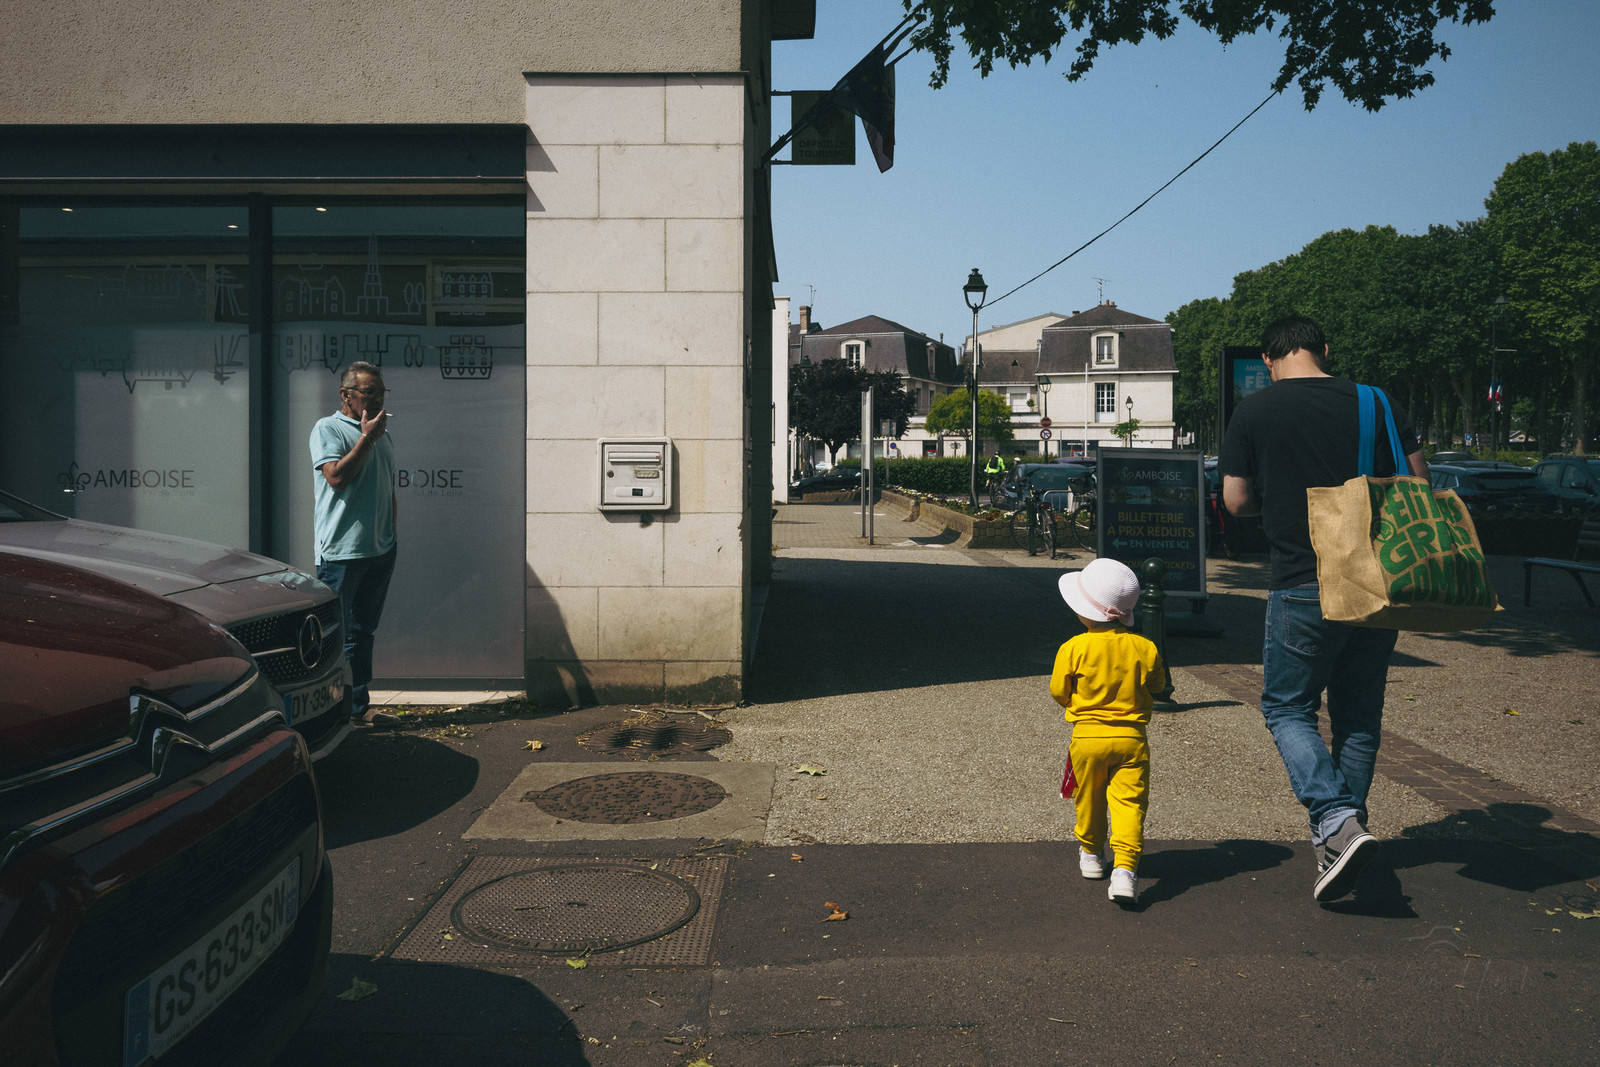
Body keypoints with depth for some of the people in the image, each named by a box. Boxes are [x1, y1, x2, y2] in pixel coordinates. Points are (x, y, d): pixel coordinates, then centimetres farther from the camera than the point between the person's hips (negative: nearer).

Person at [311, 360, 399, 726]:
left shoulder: (382, 434, 18)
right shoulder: (328, 428, -4)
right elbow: (337, 476, -18)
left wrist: (391, 532, 17)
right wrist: (367, 438, -15)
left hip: (380, 549, 7)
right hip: (341, 550, -7)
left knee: (362, 631, 13)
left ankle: (359, 706, 19)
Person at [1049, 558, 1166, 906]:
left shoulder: (1073, 649, -13)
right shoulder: (1145, 648, -5)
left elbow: (1059, 692, -2)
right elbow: (1156, 687, 10)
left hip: (1087, 737, 0)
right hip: (1131, 738, 1)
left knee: (1089, 800, 18)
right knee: (1129, 803, 0)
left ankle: (1090, 854, 36)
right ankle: (1125, 868, -12)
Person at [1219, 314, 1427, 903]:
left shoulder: (1253, 413, -4)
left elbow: (1236, 501, -2)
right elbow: (1418, 482, 9)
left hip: (1303, 587, -4)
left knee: (1287, 707, 8)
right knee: (1359, 712, 17)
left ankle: (1336, 824, -11)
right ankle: (1345, 825, 25)